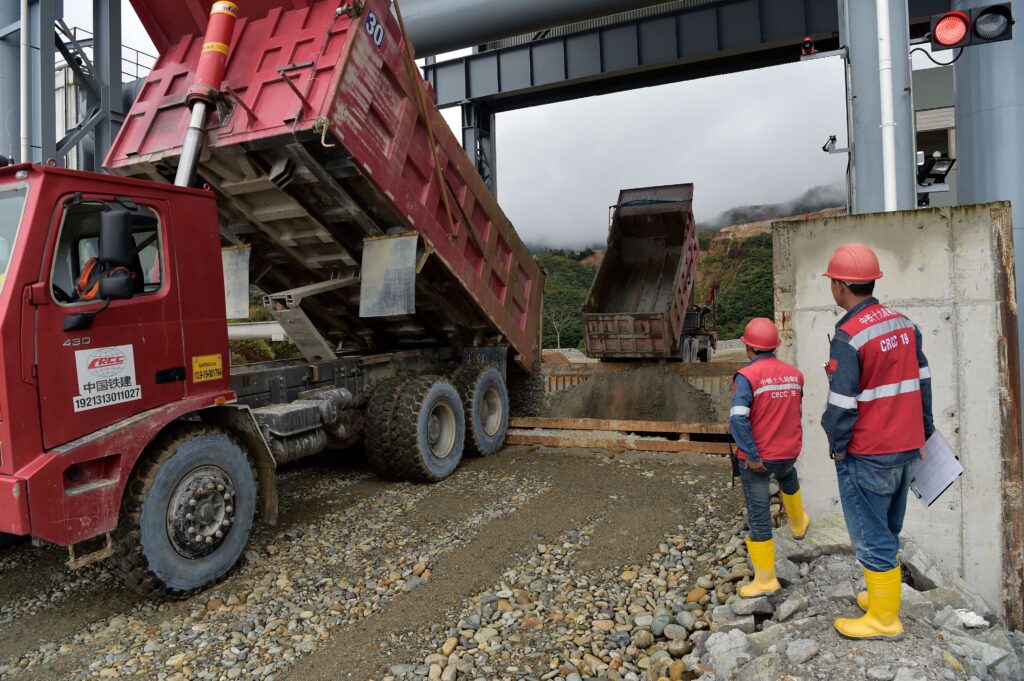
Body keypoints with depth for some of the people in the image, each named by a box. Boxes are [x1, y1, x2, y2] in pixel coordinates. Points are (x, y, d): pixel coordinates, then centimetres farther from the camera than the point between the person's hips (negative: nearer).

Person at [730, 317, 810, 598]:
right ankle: (798, 523, 60)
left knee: (758, 516, 6)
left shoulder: (747, 376, -19)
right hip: (789, 451, 6)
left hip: (757, 458, -5)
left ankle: (765, 580, 16)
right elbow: (794, 412, 12)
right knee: (787, 476, 39)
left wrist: (752, 456, -21)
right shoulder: (794, 374, -1)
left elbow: (738, 419, -29)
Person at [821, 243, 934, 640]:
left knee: (871, 537, 5)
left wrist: (837, 445, -4)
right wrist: (924, 431, 18)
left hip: (867, 455, -8)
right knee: (887, 531, 21)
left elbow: (842, 405, -20)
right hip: (906, 447, 8)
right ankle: (883, 596, 35)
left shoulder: (848, 336, -21)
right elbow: (922, 383, 9)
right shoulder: (904, 325, 3)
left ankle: (884, 620, 17)